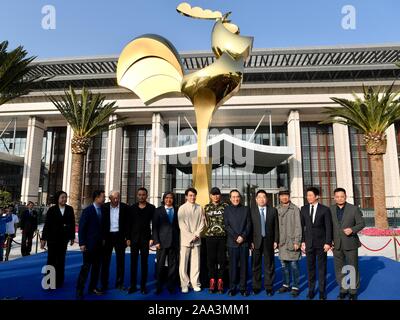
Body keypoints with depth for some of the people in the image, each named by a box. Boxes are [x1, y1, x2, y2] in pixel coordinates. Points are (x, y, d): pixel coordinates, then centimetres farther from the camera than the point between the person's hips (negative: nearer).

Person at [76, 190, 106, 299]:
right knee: (86, 267, -2)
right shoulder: (87, 210, -10)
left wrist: (103, 239, 3)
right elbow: (82, 227, -10)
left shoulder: (103, 210, 4)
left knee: (96, 266, 11)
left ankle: (93, 287, 23)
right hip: (89, 244, -5)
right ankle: (79, 290, 9)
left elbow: (102, 225, 9)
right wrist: (82, 243, -13)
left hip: (99, 244, 6)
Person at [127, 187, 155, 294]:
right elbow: (129, 224, 5)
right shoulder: (132, 208, 5)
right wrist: (128, 238, 0)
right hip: (134, 238, 2)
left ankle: (143, 286, 15)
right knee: (133, 262, 6)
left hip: (145, 238, -2)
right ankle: (133, 285, 16)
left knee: (144, 263, 6)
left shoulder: (151, 208, 0)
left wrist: (152, 238, -8)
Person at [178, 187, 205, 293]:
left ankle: (195, 283, 16)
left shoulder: (200, 208, 4)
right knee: (183, 263, 1)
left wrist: (196, 234, -5)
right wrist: (190, 237, -9)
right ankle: (184, 284, 12)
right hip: (185, 239, -2)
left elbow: (202, 222, 6)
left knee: (196, 262, 5)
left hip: (196, 240, 2)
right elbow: (181, 225, -5)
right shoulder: (182, 208, -2)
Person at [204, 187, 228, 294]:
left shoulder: (225, 206, 1)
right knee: (211, 259, 5)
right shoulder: (207, 207, 7)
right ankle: (212, 281, 16)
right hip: (210, 236, 1)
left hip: (222, 236, -1)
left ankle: (220, 282, 14)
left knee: (222, 259, 4)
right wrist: (211, 229, 10)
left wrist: (223, 229, 1)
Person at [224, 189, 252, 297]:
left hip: (244, 242, 1)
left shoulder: (246, 209, 11)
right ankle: (232, 287, 12)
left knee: (244, 265, 4)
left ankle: (243, 287, 13)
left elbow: (249, 225, 4)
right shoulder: (227, 210, 7)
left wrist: (243, 236, -9)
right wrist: (236, 237, -10)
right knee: (233, 266, 2)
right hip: (232, 242, -1)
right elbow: (227, 226, 0)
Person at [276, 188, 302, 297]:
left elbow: (298, 226, -7)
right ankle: (286, 285, 25)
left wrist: (297, 242, -12)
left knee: (294, 264, -1)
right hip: (281, 242, 4)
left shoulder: (295, 209, -5)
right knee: (284, 265, 12)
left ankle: (296, 287, 12)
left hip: (292, 242, -4)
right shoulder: (277, 209, 8)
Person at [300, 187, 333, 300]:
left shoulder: (325, 209, -5)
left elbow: (328, 227, -5)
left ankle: (322, 291, 20)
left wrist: (328, 242, -10)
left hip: (321, 243, -2)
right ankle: (311, 290, 20)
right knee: (310, 268, 9)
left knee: (322, 268, 8)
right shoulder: (304, 209, 3)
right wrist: (302, 241, 1)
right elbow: (302, 226, 5)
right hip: (309, 243, 2)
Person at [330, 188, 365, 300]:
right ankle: (343, 289, 24)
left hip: (350, 243, -2)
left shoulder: (354, 209, -4)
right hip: (336, 244, 2)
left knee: (353, 269, 7)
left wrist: (352, 230, -20)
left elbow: (361, 223, -2)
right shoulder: (330, 210, 2)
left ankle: (353, 291, 23)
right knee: (339, 269, 8)